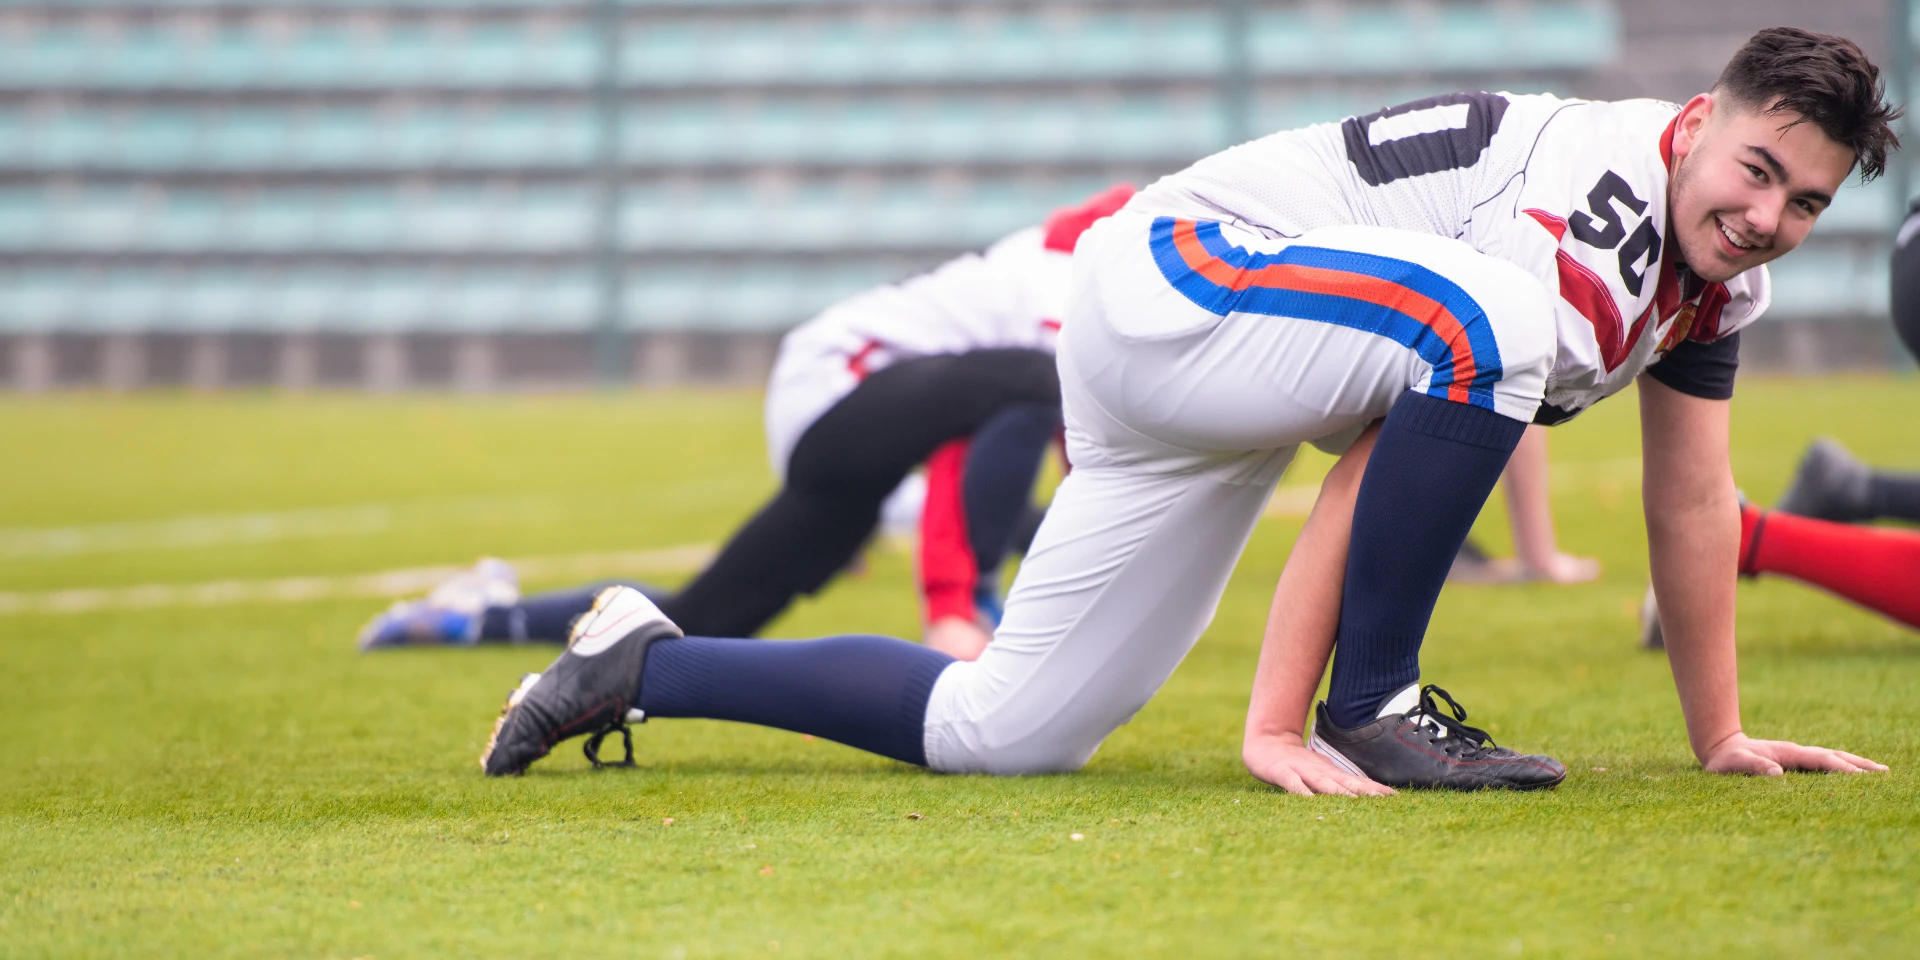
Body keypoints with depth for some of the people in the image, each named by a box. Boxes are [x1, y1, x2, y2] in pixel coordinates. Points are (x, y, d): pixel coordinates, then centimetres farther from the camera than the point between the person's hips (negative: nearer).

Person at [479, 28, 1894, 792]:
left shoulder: (1716, 272, 3)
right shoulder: (1593, 200, -25)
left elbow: (1694, 500, 16)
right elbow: (1375, 469, -27)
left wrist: (1720, 735, 18)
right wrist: (1276, 723, -28)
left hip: (1225, 397, 9)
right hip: (1175, 281, -9)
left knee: (999, 737, 8)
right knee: (1485, 327, -35)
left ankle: (646, 666, 24)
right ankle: (1371, 712, -22)